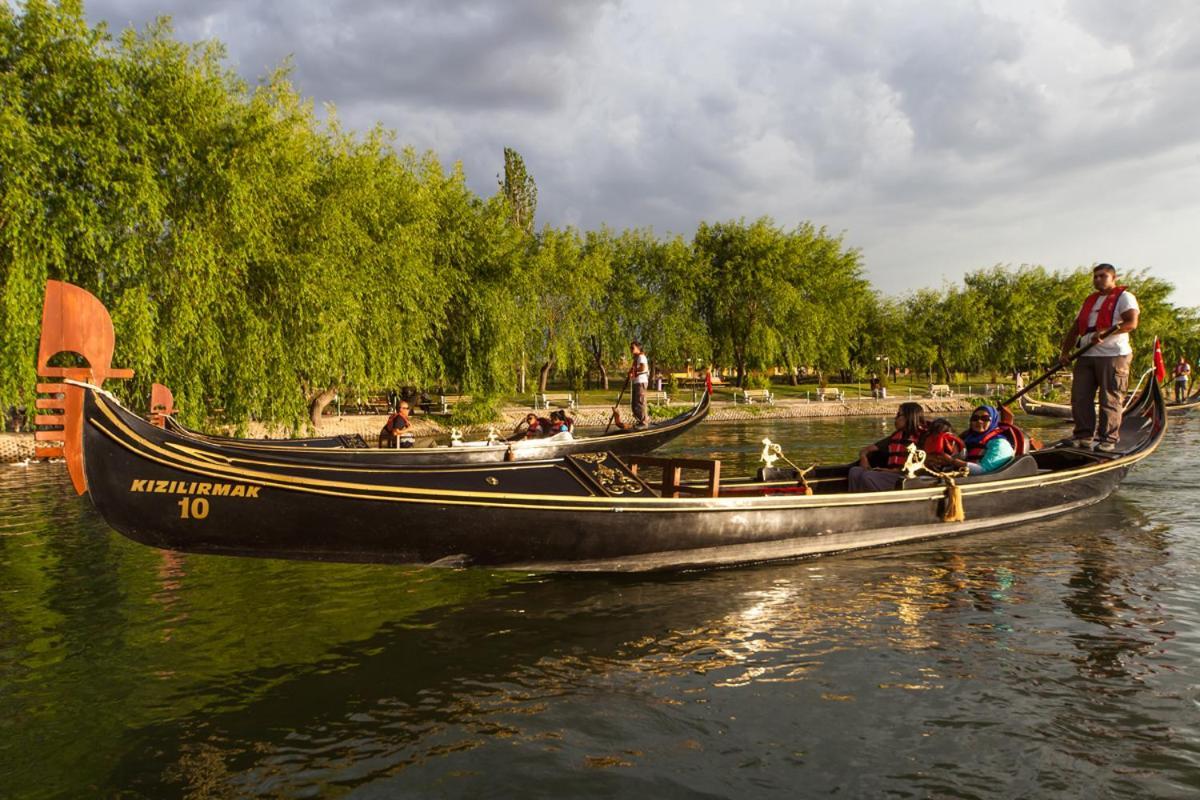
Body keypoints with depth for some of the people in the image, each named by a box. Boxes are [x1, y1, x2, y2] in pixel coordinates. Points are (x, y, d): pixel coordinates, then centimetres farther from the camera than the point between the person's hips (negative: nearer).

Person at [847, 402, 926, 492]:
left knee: (867, 476, -29)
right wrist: (863, 457, 0)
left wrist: (892, 470, -16)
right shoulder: (896, 436, 22)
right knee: (855, 471, -17)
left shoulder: (921, 437, 0)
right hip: (890, 474, 7)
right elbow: (868, 449, 23)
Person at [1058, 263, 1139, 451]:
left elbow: (1132, 323, -12)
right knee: (1080, 398, 2)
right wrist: (1065, 351, 10)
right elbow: (1075, 328, 21)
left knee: (1110, 400, -5)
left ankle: (1108, 440, -1)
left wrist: (1104, 332, -23)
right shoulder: (1089, 300, 24)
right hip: (1086, 356, 7)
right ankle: (1083, 436, 9)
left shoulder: (1124, 296, 3)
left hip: (1113, 355, -6)